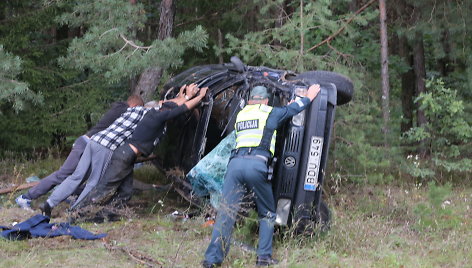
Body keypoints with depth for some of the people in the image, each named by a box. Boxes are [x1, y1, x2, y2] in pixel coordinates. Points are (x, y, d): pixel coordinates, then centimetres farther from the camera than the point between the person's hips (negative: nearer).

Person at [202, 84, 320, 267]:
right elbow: (294, 108, 31)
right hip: (257, 165, -3)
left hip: (235, 163, 3)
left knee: (226, 212, -1)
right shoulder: (271, 113, 15)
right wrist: (309, 97, 49)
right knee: (267, 214, 14)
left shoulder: (240, 115, 24)